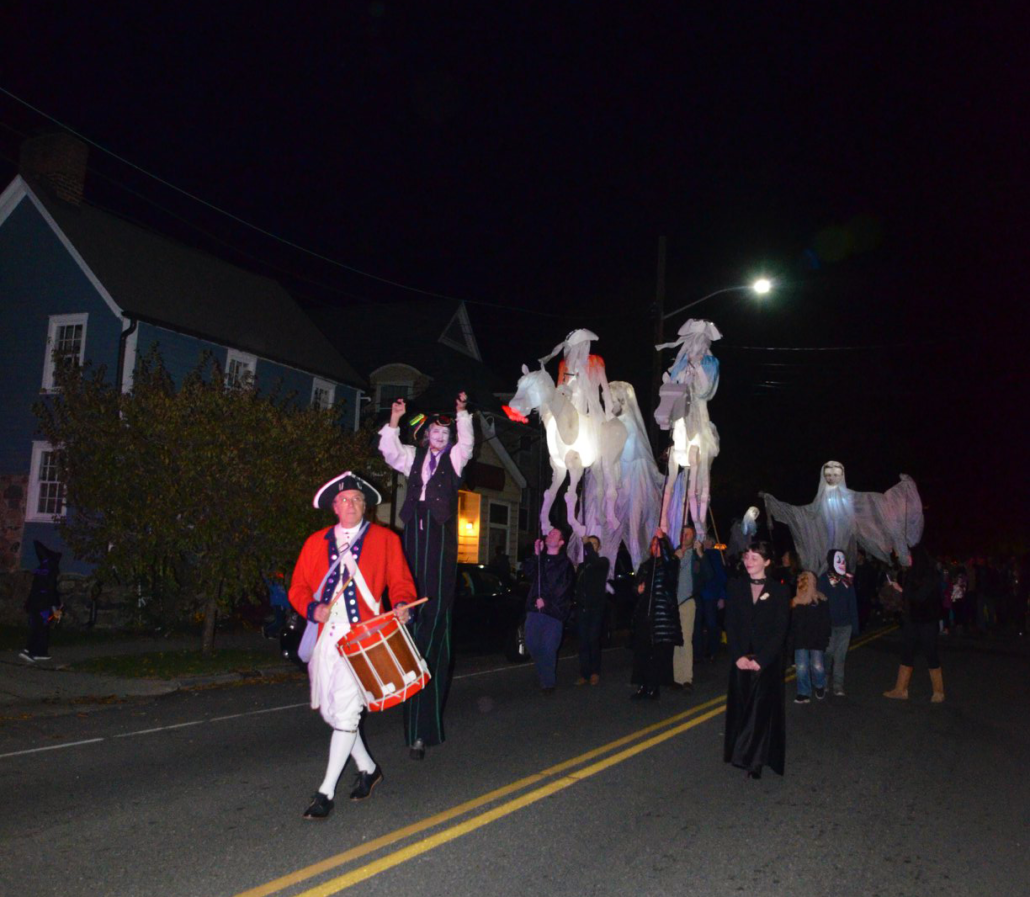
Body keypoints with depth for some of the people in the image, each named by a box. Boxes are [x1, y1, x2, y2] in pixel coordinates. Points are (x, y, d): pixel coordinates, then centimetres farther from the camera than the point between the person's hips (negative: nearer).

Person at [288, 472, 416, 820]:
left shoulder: (384, 539, 6)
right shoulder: (316, 542, 12)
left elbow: (400, 581, 6)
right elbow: (298, 588, 13)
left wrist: (401, 605, -15)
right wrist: (312, 609, -7)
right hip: (325, 637, 4)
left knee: (346, 712, -8)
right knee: (329, 710, 11)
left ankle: (326, 791, 2)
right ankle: (367, 768, 32)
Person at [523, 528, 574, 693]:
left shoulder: (564, 563, 2)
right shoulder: (539, 559, 16)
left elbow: (562, 587, -6)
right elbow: (529, 574, 0)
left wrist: (546, 601, -14)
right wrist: (536, 555, -8)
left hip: (553, 610, -4)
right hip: (534, 608, 5)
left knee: (548, 647, -7)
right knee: (532, 643, 4)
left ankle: (548, 682, 9)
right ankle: (544, 672, 29)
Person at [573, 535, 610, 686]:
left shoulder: (603, 562, 3)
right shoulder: (582, 566, 19)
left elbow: (594, 561, -21)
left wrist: (587, 544, -18)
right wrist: (575, 597, 7)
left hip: (596, 609, -4)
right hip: (581, 609, 4)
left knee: (593, 641, -5)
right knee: (583, 642, 1)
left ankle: (595, 672, 5)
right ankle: (584, 674, 2)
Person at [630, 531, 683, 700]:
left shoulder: (670, 564, 2)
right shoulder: (645, 566, 16)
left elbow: (668, 558, -23)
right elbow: (637, 586, 25)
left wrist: (662, 538, -27)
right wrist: (639, 589, 3)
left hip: (663, 614, -4)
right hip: (645, 613, 4)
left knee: (660, 651, -4)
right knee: (641, 650, 0)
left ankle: (654, 686, 4)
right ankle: (643, 685, 8)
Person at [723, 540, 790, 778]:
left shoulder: (779, 591, -2)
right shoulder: (736, 586, 4)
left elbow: (780, 631, -6)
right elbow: (730, 624, 2)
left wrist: (760, 659, -13)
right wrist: (738, 656, -9)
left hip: (768, 662, -2)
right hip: (740, 659, 2)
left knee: (762, 710, -2)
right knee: (740, 708, 6)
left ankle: (755, 762, 2)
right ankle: (741, 754, 17)